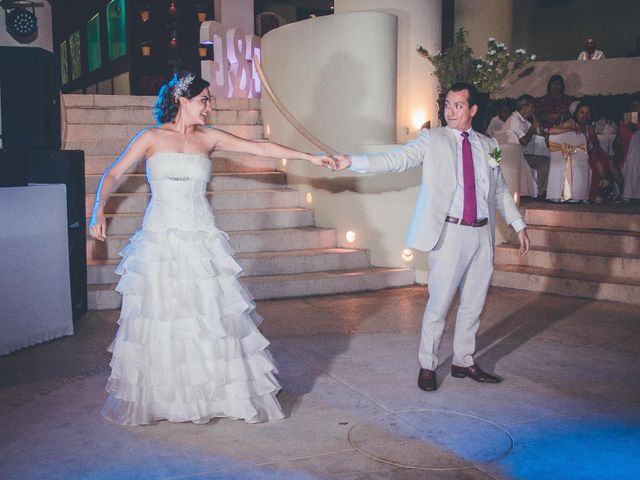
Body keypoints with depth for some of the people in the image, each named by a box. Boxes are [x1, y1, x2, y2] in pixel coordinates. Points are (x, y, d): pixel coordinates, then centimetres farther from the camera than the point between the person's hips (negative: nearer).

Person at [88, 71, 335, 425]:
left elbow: (259, 148, 6)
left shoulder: (208, 138, 8)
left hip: (201, 240, 2)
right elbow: (113, 174, 4)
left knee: (211, 314, 0)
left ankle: (224, 392, 12)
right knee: (159, 318, 1)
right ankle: (155, 399, 16)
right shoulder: (152, 138, 2)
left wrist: (309, 157, 2)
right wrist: (98, 211, -11)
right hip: (161, 240, -2)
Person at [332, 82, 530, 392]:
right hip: (450, 232, -4)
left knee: (473, 304, 13)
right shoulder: (432, 140, 0)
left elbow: (500, 190, 20)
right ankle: (427, 366, 13)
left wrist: (519, 225, 19)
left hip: (482, 234, 5)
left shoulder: (488, 145, 12)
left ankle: (464, 362, 28)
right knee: (439, 304, -2)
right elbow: (395, 160, -11)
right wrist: (351, 162, -23)